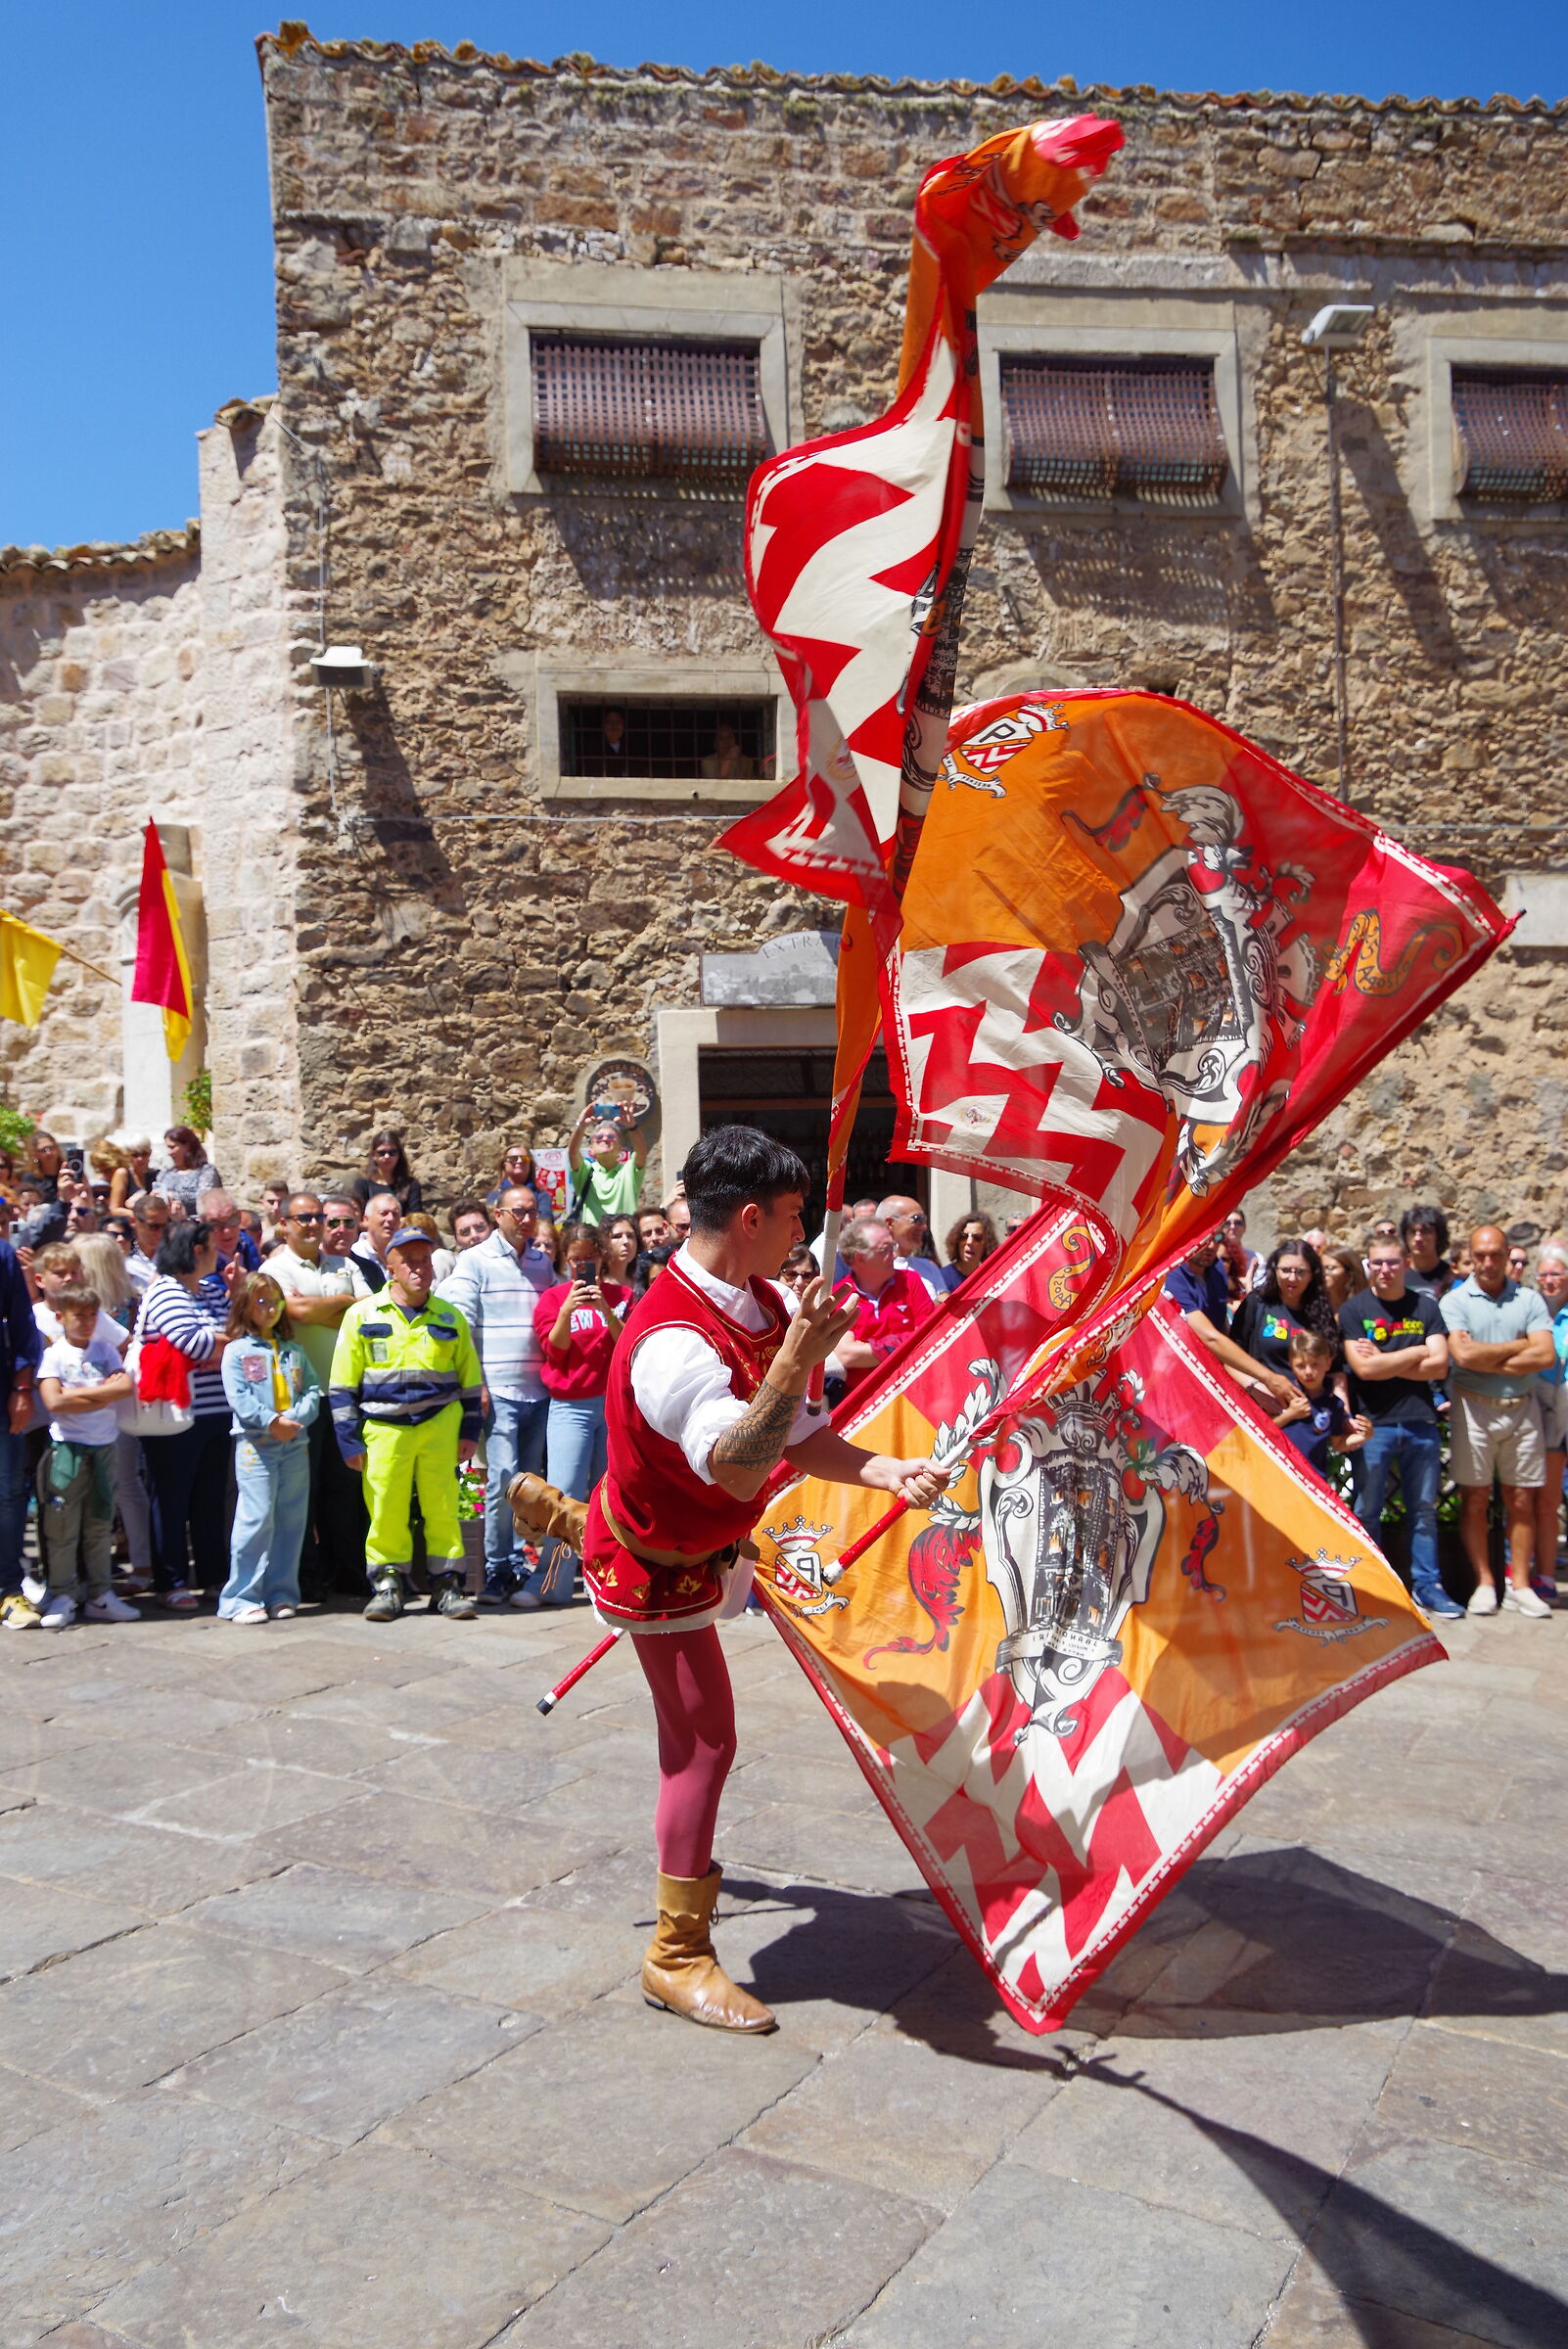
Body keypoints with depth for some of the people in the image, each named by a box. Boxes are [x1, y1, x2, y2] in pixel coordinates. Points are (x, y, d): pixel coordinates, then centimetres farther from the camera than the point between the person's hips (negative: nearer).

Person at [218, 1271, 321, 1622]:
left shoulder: (294, 1350, 15)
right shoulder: (237, 1351, 2)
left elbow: (313, 1391, 7)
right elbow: (239, 1399, -8)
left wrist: (295, 1418, -11)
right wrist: (271, 1422, -18)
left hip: (295, 1445, 5)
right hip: (255, 1445, -5)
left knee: (292, 1520, 6)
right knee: (256, 1518, -9)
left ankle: (282, 1592, 14)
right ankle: (241, 1597, -2)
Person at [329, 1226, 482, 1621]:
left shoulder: (450, 1318, 10)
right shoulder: (362, 1315, 3)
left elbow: (470, 1379, 15)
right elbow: (343, 1385, 4)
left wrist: (469, 1430, 9)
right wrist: (349, 1440, 0)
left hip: (440, 1425, 1)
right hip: (384, 1429, -1)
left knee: (443, 1507, 2)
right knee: (386, 1511, -1)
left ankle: (446, 1585, 12)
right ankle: (388, 1585, 13)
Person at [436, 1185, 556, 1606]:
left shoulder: (544, 1263, 16)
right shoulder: (475, 1261, 1)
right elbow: (459, 1325, -5)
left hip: (540, 1390, 5)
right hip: (499, 1390, -5)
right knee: (502, 1477, -10)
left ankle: (518, 1568, 14)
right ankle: (497, 1572, 1)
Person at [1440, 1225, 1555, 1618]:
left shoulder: (1530, 1300, 4)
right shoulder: (1455, 1301, -2)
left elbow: (1546, 1356, -8)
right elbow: (1463, 1354, -17)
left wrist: (1489, 1362, -13)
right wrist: (1520, 1345, -7)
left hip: (1522, 1408, 2)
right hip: (1474, 1408, -2)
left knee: (1521, 1500, 6)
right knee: (1475, 1498, 3)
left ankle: (1519, 1585, 14)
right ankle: (1484, 1582, 12)